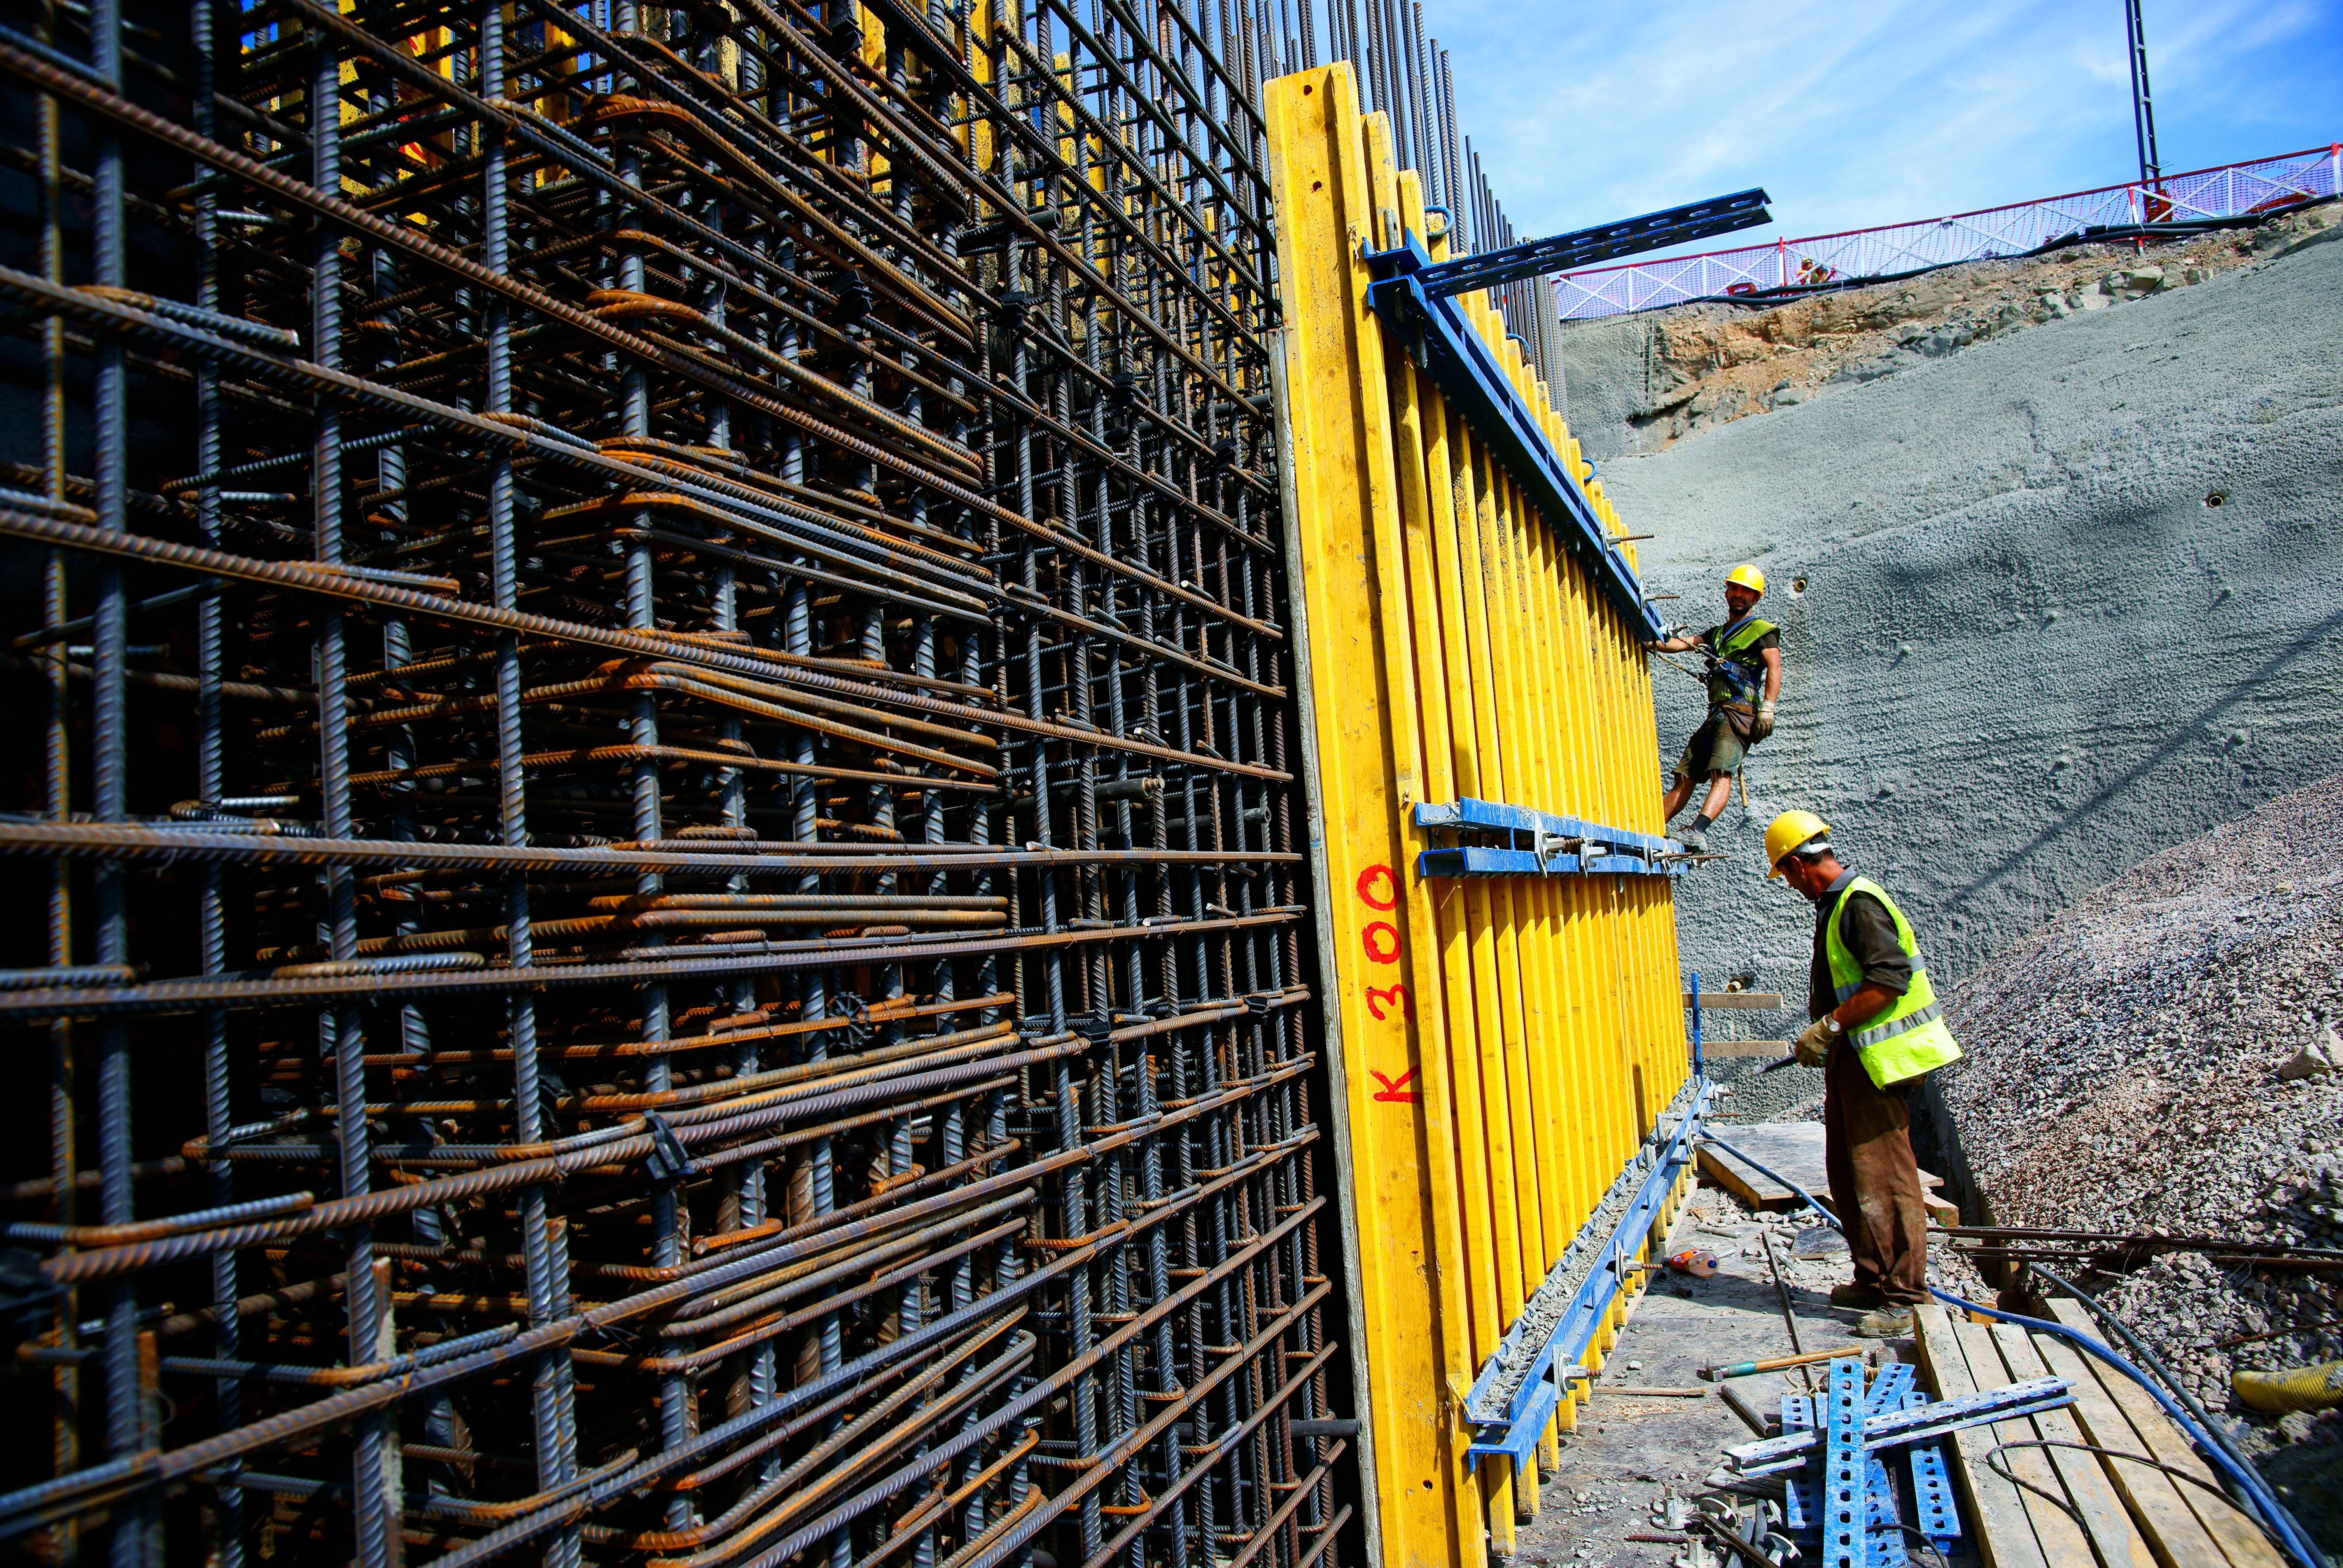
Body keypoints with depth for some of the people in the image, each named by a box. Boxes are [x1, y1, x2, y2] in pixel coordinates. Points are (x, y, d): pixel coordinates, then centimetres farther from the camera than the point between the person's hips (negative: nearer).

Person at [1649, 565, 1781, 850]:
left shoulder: (1762, 631, 6)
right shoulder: (1718, 633, 28)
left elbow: (1774, 668, -9)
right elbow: (1685, 643, 15)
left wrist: (1767, 708, -23)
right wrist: (1653, 644, -5)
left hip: (1740, 712, -7)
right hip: (1716, 714, 7)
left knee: (1721, 773, -25)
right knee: (1685, 777, 4)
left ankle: (1698, 832, -43)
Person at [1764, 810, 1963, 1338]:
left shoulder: (1859, 904, -17)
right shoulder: (1836, 904, 15)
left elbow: (1891, 978, -25)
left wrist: (1830, 1025, -24)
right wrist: (1824, 1039, 23)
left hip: (1875, 1061, -11)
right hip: (1849, 1058, 11)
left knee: (1884, 1179, -6)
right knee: (1847, 1176, 15)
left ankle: (1903, 1295, 1)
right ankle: (1873, 1280, 25)